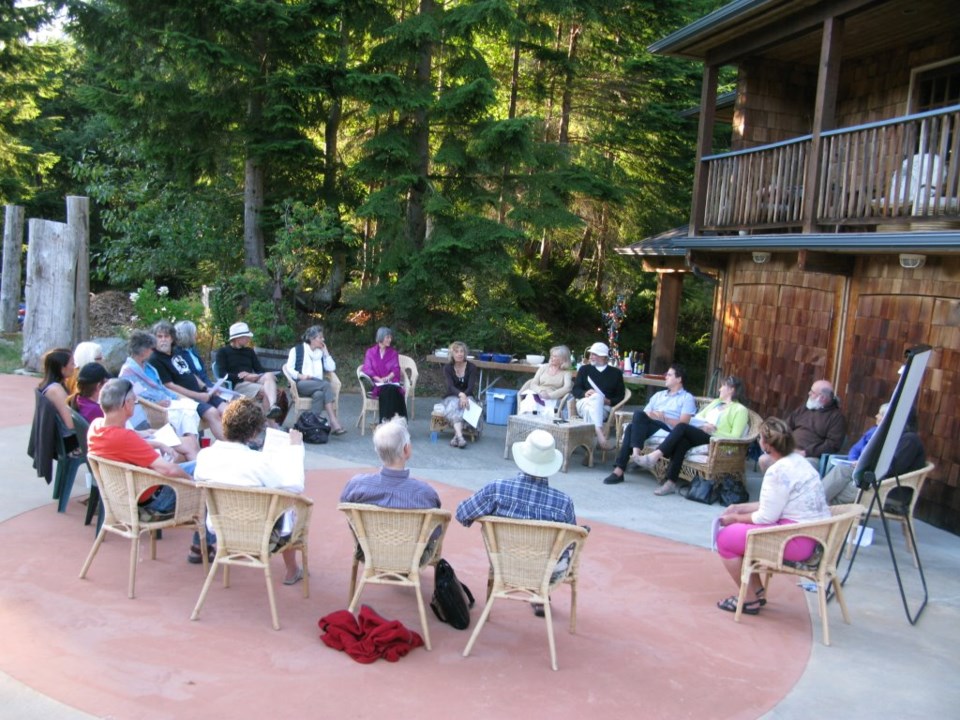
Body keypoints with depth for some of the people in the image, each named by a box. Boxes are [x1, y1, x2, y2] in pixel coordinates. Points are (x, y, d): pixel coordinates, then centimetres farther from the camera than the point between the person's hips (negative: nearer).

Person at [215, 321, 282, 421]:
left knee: (269, 376, -30)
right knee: (266, 391, -30)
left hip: (253, 380, 5)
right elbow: (222, 374, -7)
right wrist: (245, 377, -16)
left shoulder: (249, 351, 23)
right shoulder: (223, 352, 6)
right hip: (237, 384, -5)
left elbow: (260, 370, 13)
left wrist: (254, 376, -12)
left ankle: (273, 407, -55)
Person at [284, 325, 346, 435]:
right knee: (327, 385, -33)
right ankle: (334, 423, -41)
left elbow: (331, 368, 12)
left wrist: (325, 352, 9)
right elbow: (289, 368, 1)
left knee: (319, 394, -36)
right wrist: (300, 376, -16)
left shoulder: (321, 352, 24)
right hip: (302, 384, -4)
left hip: (318, 384, 4)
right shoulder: (297, 350, 12)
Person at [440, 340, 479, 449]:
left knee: (465, 405, -34)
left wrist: (464, 396, -33)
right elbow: (450, 386, -17)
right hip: (451, 397, 0)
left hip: (467, 396, 1)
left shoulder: (471, 367, -2)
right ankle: (460, 436, -51)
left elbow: (471, 386, -11)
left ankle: (456, 436, -41)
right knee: (454, 405, -35)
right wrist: (460, 394, -38)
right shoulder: (447, 368, -3)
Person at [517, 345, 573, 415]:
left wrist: (550, 395, -18)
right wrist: (540, 391, -11)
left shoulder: (566, 373, 12)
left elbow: (567, 388, -6)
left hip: (551, 399, -2)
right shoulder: (543, 368, 20)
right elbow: (533, 384, 13)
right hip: (537, 395, 2)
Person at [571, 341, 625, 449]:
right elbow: (575, 390, 9)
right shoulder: (584, 370, 20)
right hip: (584, 403, 0)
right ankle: (599, 432, -51)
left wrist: (609, 401, -11)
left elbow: (620, 397, 9)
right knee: (596, 396, -34)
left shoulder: (615, 373, 16)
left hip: (604, 408, 0)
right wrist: (585, 393, -13)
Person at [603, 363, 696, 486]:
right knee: (631, 427, -30)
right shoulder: (658, 395, 29)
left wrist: (663, 418, -16)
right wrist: (649, 416, -6)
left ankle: (636, 451, -40)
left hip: (669, 430, -5)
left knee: (639, 415, -29)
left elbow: (683, 424, -5)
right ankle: (618, 470, -38)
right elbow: (645, 413, 18)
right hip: (650, 427, 5)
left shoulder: (687, 398, 9)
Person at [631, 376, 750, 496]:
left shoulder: (740, 410, 6)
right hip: (699, 435, 6)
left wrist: (714, 430, -12)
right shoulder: (716, 402, 29)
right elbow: (698, 416, 25)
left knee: (682, 426, -29)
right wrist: (700, 424, 3)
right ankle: (670, 482, -38)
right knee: (682, 441, -31)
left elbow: (735, 438, -5)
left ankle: (654, 457, -38)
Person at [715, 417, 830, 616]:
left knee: (725, 538, -3)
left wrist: (735, 518, -1)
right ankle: (757, 591, 28)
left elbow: (766, 517, -16)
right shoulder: (798, 461, 10)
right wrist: (740, 508, 16)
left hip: (797, 541, -10)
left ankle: (750, 600, 8)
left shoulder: (777, 471, -20)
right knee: (739, 532, 23)